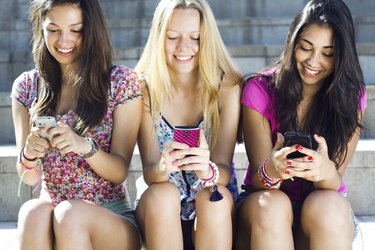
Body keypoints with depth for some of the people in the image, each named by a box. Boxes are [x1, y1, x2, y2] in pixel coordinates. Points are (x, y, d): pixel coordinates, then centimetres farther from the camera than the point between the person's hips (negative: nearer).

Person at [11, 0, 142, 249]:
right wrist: (29, 155, -19)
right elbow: (30, 178, 5)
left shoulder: (121, 81, -1)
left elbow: (120, 172, -3)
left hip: (112, 220, -2)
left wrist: (86, 146, -23)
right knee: (33, 211, -32)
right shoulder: (27, 86, 7)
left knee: (69, 214, -34)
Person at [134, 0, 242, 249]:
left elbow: (224, 169, -15)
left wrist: (208, 170, -39)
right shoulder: (146, 88, -8)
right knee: (161, 194, -31)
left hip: (216, 213, 0)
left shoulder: (227, 87, -10)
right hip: (161, 212, 0)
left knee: (213, 197, -31)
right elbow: (149, 172, -13)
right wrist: (162, 167, -37)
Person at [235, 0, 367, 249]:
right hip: (264, 206, 0)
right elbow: (258, 180, -12)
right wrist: (271, 170, -38)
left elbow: (334, 183, -12)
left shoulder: (352, 96, -4)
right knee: (271, 204, -35)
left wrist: (326, 171, -38)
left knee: (327, 206, -34)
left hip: (326, 208, 1)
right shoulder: (260, 89, -9)